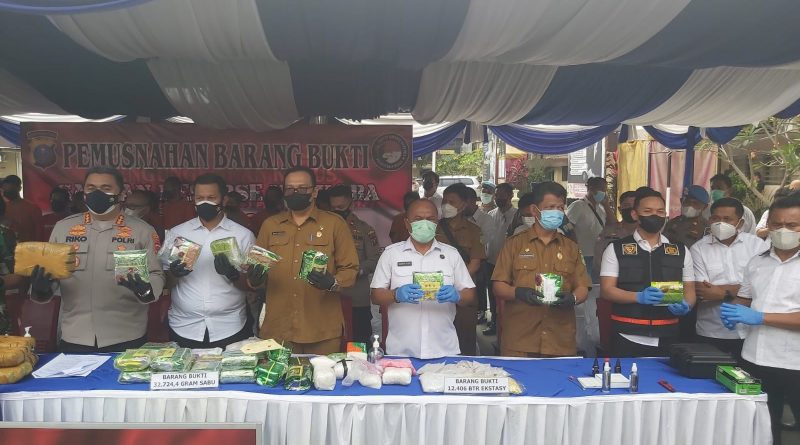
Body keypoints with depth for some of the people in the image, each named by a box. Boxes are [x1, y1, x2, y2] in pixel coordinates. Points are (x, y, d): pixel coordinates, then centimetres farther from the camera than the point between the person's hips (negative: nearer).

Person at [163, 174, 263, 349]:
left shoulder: (243, 235, 0)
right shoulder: (175, 234, 4)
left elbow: (249, 284, 1)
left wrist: (234, 275, -19)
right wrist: (174, 274, -15)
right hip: (184, 329, 1)